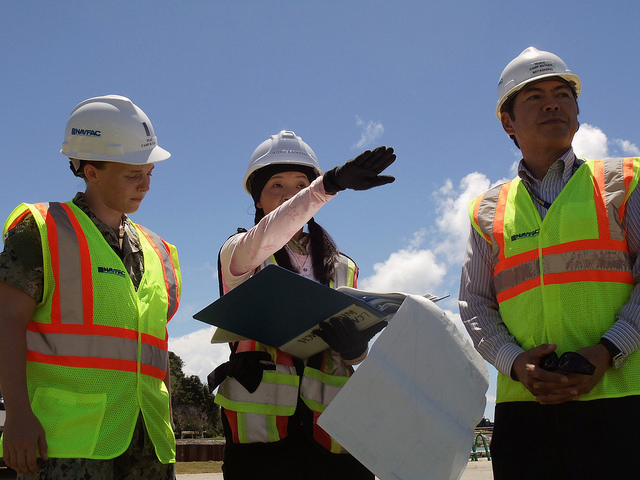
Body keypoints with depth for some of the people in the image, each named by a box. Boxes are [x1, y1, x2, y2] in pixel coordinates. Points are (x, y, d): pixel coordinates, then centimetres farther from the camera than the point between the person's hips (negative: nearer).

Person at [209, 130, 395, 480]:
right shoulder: (237, 253, 7)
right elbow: (265, 238, -17)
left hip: (330, 427, 3)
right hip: (261, 423, -3)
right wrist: (330, 184, -31)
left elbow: (359, 354, 17)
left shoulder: (342, 268, 18)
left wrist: (355, 346, -8)